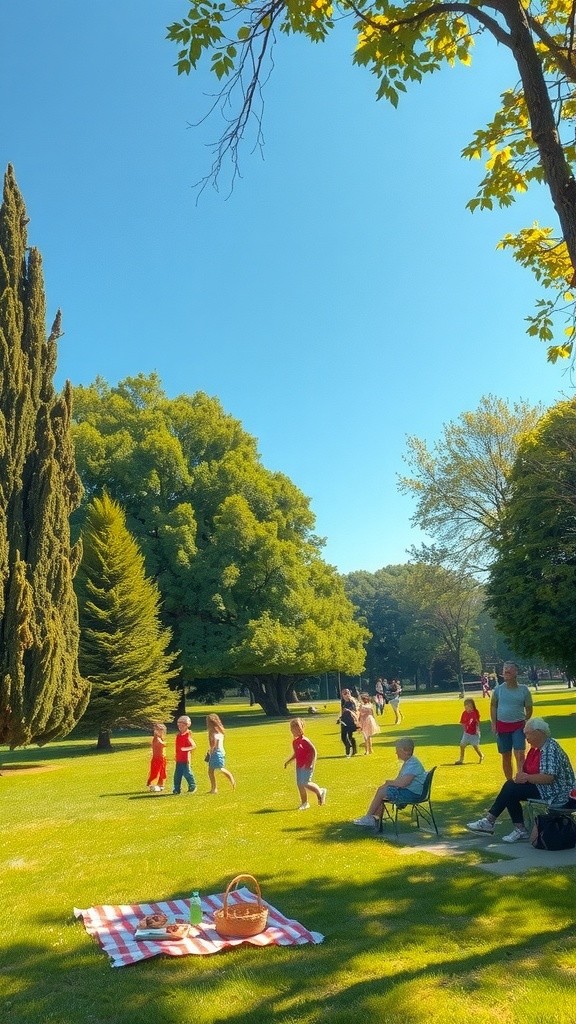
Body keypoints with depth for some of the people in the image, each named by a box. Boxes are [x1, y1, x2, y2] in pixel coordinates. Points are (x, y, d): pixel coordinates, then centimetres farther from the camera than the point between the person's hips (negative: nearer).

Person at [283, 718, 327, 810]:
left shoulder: (304, 740, -17)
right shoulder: (294, 742, 9)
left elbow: (313, 751, -18)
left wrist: (311, 763, -20)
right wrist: (288, 761, 15)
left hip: (307, 766, -8)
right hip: (299, 766, 8)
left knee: (305, 783, -11)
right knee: (299, 784, 7)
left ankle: (320, 792, 12)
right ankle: (304, 803, 19)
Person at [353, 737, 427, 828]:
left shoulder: (413, 764, -22)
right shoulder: (407, 762, 12)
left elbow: (403, 783, -29)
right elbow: (399, 779, 18)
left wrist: (389, 782, -12)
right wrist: (390, 782, -3)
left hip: (412, 793, -11)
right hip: (407, 790, 11)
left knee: (381, 792, -12)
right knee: (380, 789, 6)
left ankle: (367, 818, 3)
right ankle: (376, 818, 3)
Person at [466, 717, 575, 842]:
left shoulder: (551, 749, -19)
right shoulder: (535, 748, 10)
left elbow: (548, 778, -28)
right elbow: (526, 768, 14)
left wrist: (527, 777, -20)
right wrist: (521, 775, -8)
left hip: (553, 793, -10)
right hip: (538, 786, 10)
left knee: (511, 789, -15)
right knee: (509, 786, -5)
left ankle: (489, 821, -5)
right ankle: (520, 829, -6)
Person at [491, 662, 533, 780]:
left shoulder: (523, 689, -3)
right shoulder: (499, 688, -1)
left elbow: (529, 708, 6)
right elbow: (493, 705, 8)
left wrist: (526, 721, -6)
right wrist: (494, 723, 2)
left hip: (518, 725, -2)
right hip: (502, 725, 2)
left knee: (519, 755, -13)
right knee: (506, 756, 9)